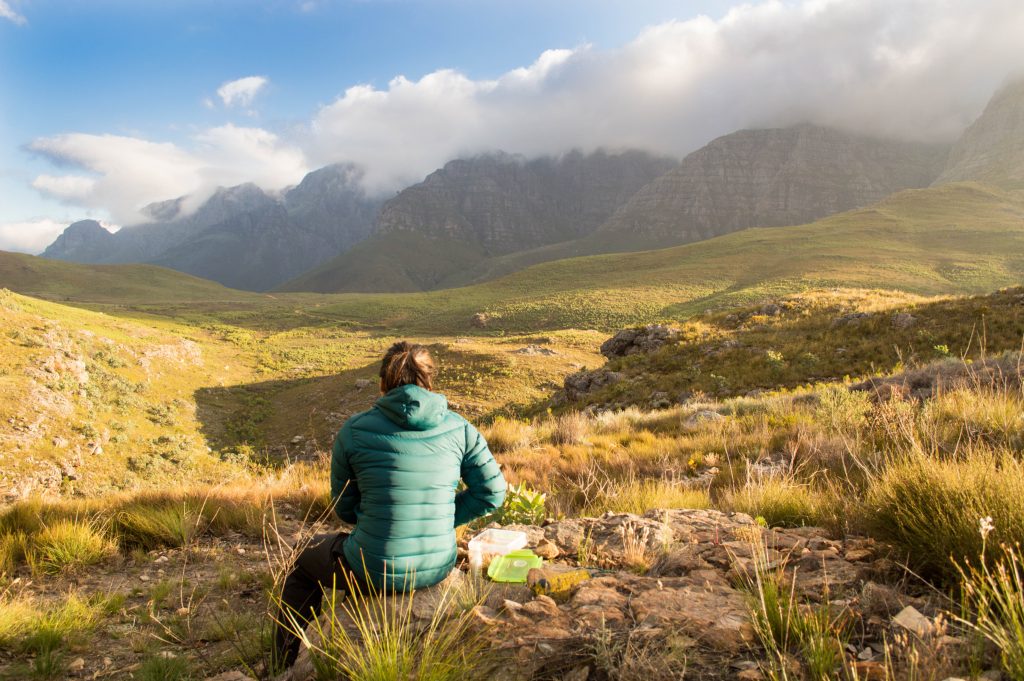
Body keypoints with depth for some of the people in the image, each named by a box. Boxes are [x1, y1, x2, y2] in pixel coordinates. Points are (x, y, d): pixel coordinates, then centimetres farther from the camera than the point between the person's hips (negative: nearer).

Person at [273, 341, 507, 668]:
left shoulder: (354, 430, -9)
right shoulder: (458, 429, -4)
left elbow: (344, 507, 1)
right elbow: (492, 492, -2)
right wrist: (443, 520, 5)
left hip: (374, 571, -4)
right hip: (439, 567, 4)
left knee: (305, 561, 30)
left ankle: (284, 666, 44)